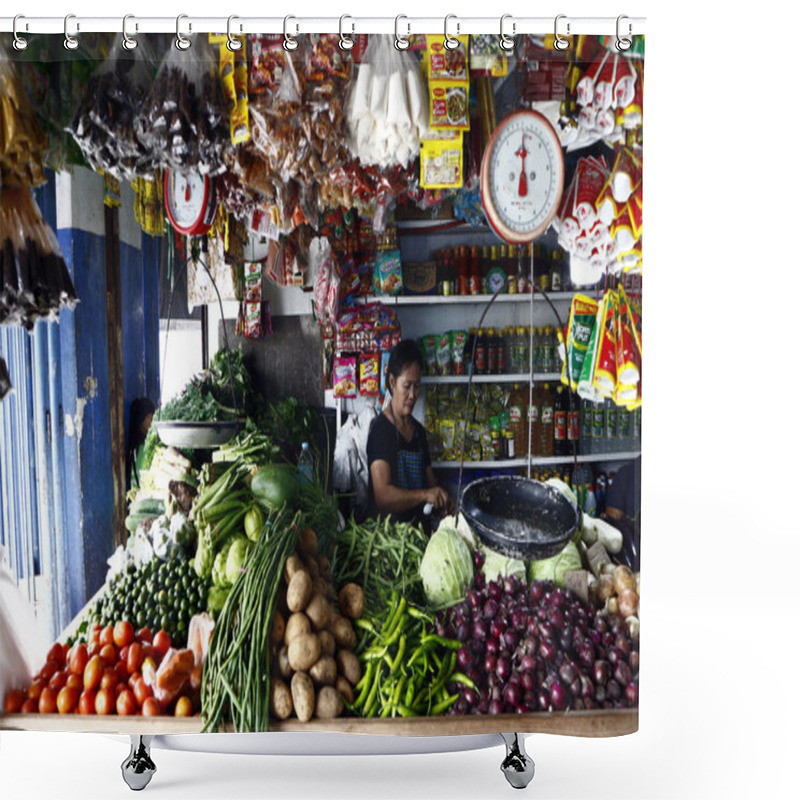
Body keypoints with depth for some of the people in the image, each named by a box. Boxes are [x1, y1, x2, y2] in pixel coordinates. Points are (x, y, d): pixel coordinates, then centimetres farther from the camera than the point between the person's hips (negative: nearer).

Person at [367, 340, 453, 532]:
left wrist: (444, 503, 2)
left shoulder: (418, 430, 14)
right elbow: (382, 495, -16)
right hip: (389, 529, -6)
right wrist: (424, 494, -26)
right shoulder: (380, 429, -7)